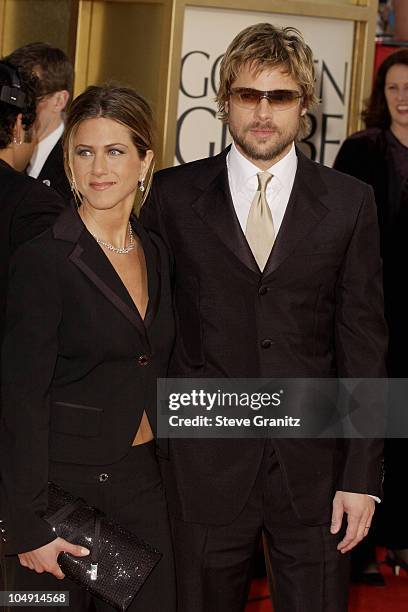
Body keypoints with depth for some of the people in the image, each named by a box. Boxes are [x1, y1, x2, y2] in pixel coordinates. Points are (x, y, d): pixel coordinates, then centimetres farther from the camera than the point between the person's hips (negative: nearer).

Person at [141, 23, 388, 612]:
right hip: (206, 465, 0)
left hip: (312, 467, 0)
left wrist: (362, 475, -3)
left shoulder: (350, 202, 1)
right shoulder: (173, 195, 2)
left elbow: (364, 344, 1)